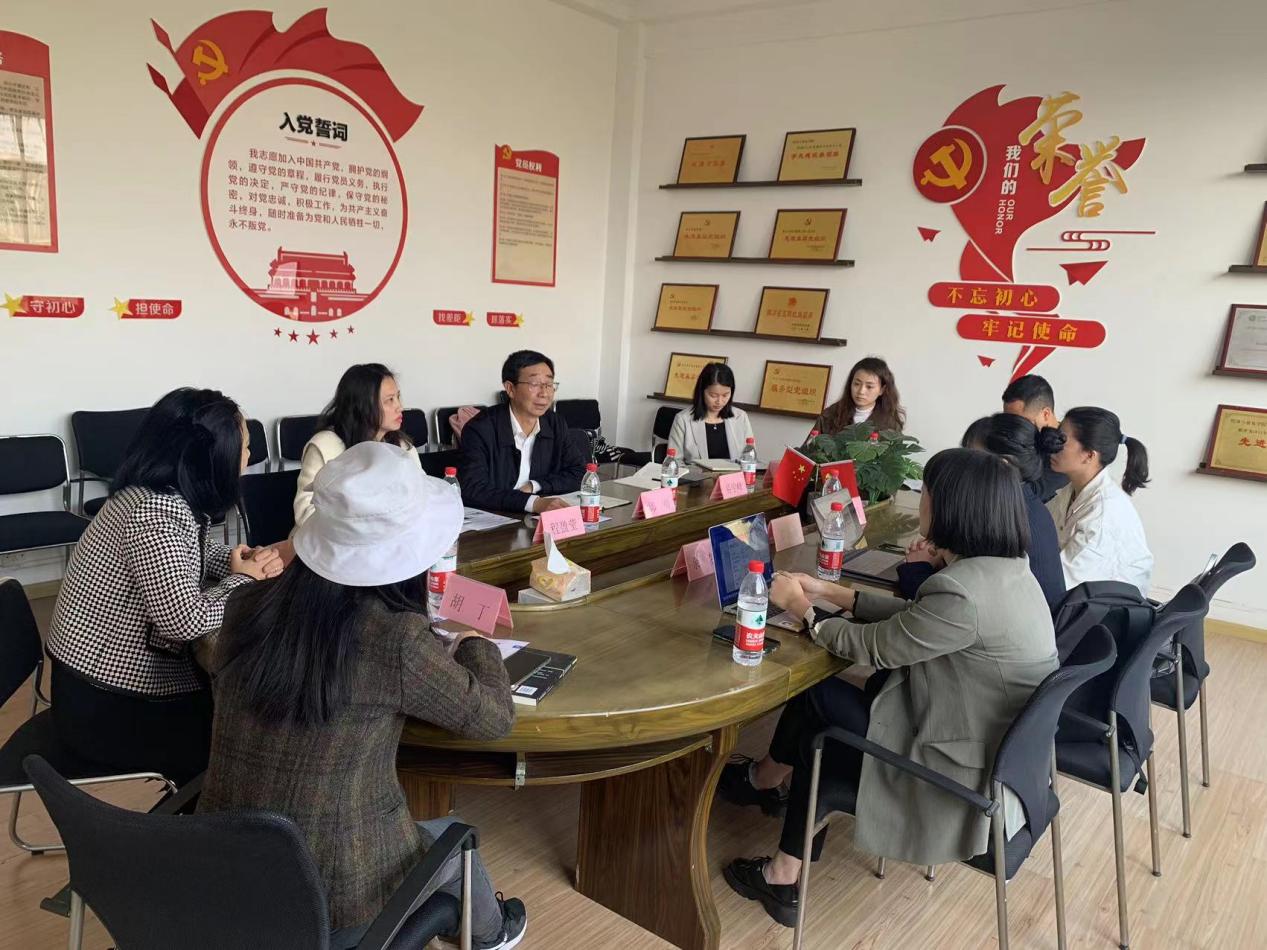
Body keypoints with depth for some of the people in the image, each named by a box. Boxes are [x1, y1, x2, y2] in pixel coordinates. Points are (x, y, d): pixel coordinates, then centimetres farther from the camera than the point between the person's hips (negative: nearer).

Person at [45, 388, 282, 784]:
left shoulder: (161, 494, 0)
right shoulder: (155, 513, -29)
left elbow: (193, 556, 15)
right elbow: (186, 620, -33)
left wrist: (247, 560, -5)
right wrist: (241, 580, -15)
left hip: (108, 676, 8)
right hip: (103, 706, -8)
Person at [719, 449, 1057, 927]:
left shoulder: (963, 592, -30)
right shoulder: (1006, 568, 0)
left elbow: (871, 647, -16)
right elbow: (912, 618, 10)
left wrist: (801, 607, 0)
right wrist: (829, 591, 13)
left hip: (968, 779, -9)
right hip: (1001, 757, 9)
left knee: (818, 699, 6)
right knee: (821, 723, 13)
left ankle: (763, 779, 35)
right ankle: (785, 877, 26)